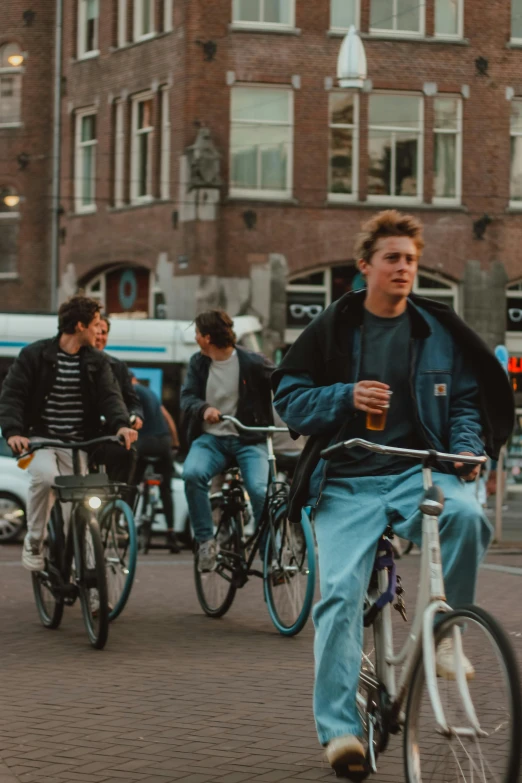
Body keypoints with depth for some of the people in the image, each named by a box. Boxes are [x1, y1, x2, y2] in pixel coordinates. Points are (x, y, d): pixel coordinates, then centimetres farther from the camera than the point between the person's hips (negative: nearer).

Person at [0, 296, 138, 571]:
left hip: (78, 444, 4)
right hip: (40, 439, -4)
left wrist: (121, 424, -27)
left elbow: (109, 396, -6)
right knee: (46, 476, -30)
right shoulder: (34, 355, -4)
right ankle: (33, 542, -13)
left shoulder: (97, 362, 6)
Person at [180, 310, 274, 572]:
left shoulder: (253, 363, -6)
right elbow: (187, 397, -1)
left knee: (260, 491, -26)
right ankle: (206, 541, -15)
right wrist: (203, 409, -24)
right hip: (210, 438, 3)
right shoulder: (198, 363, 8)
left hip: (248, 440, -3)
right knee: (192, 473, -29)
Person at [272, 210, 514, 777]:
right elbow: (288, 399, 5)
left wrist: (467, 447, -4)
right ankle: (339, 728, -11)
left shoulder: (439, 333, 11)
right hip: (348, 482, -1)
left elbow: (467, 401, 16)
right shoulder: (332, 330, 6)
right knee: (340, 591, -17)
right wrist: (346, 397, -13)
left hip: (420, 473, 1)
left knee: (465, 513, -33)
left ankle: (443, 633, -13)